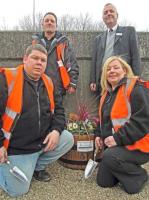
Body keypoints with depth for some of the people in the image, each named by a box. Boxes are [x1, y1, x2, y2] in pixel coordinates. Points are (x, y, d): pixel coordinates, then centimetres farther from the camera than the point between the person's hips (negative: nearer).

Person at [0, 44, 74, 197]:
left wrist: (56, 130, -8)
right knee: (18, 190, -6)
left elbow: (58, 108, 10)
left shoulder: (48, 82, 4)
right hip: (17, 147, -5)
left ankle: (38, 166, 15)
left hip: (44, 139, 6)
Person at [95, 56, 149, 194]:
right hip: (114, 145, 8)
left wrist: (118, 138, -27)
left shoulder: (136, 89, -16)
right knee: (103, 181, 6)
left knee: (109, 157, -33)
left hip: (137, 144, -8)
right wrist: (99, 135, 5)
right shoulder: (107, 93, 10)